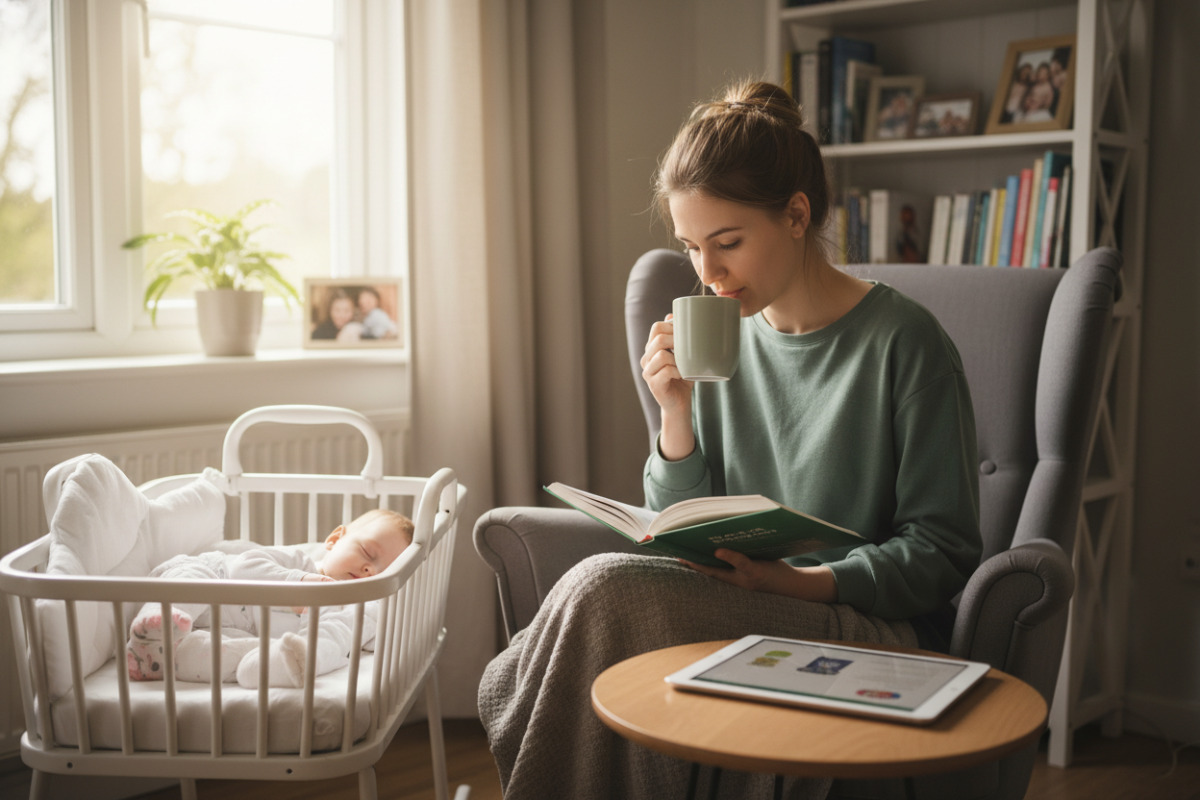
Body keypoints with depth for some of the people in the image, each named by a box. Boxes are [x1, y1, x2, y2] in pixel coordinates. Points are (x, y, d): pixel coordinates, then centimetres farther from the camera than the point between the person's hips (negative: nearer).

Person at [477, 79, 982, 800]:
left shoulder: (902, 342, -6)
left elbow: (940, 556, -7)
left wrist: (787, 579, -21)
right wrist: (677, 414, -7)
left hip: (880, 632, -4)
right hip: (749, 622, 5)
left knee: (609, 590, -27)